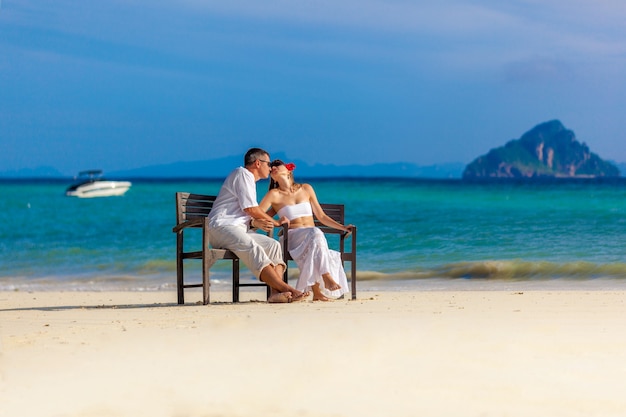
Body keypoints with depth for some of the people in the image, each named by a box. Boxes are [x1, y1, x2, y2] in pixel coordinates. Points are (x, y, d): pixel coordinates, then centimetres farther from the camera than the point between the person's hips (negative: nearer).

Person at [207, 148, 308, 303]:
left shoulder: (250, 180, 29)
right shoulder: (242, 174, -1)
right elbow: (250, 208, -9)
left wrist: (255, 223, -2)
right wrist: (276, 222, 4)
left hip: (239, 230, 9)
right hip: (221, 226, -9)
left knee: (273, 245, -12)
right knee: (252, 248, -33)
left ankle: (276, 292, -32)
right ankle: (287, 289, -44)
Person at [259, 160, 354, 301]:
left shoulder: (306, 189, 18)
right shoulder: (274, 195, 8)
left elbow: (321, 216, 20)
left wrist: (342, 227, 10)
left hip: (313, 235, 2)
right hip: (292, 236, -2)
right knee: (315, 233, -35)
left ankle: (317, 291, -40)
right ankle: (327, 278, -48)